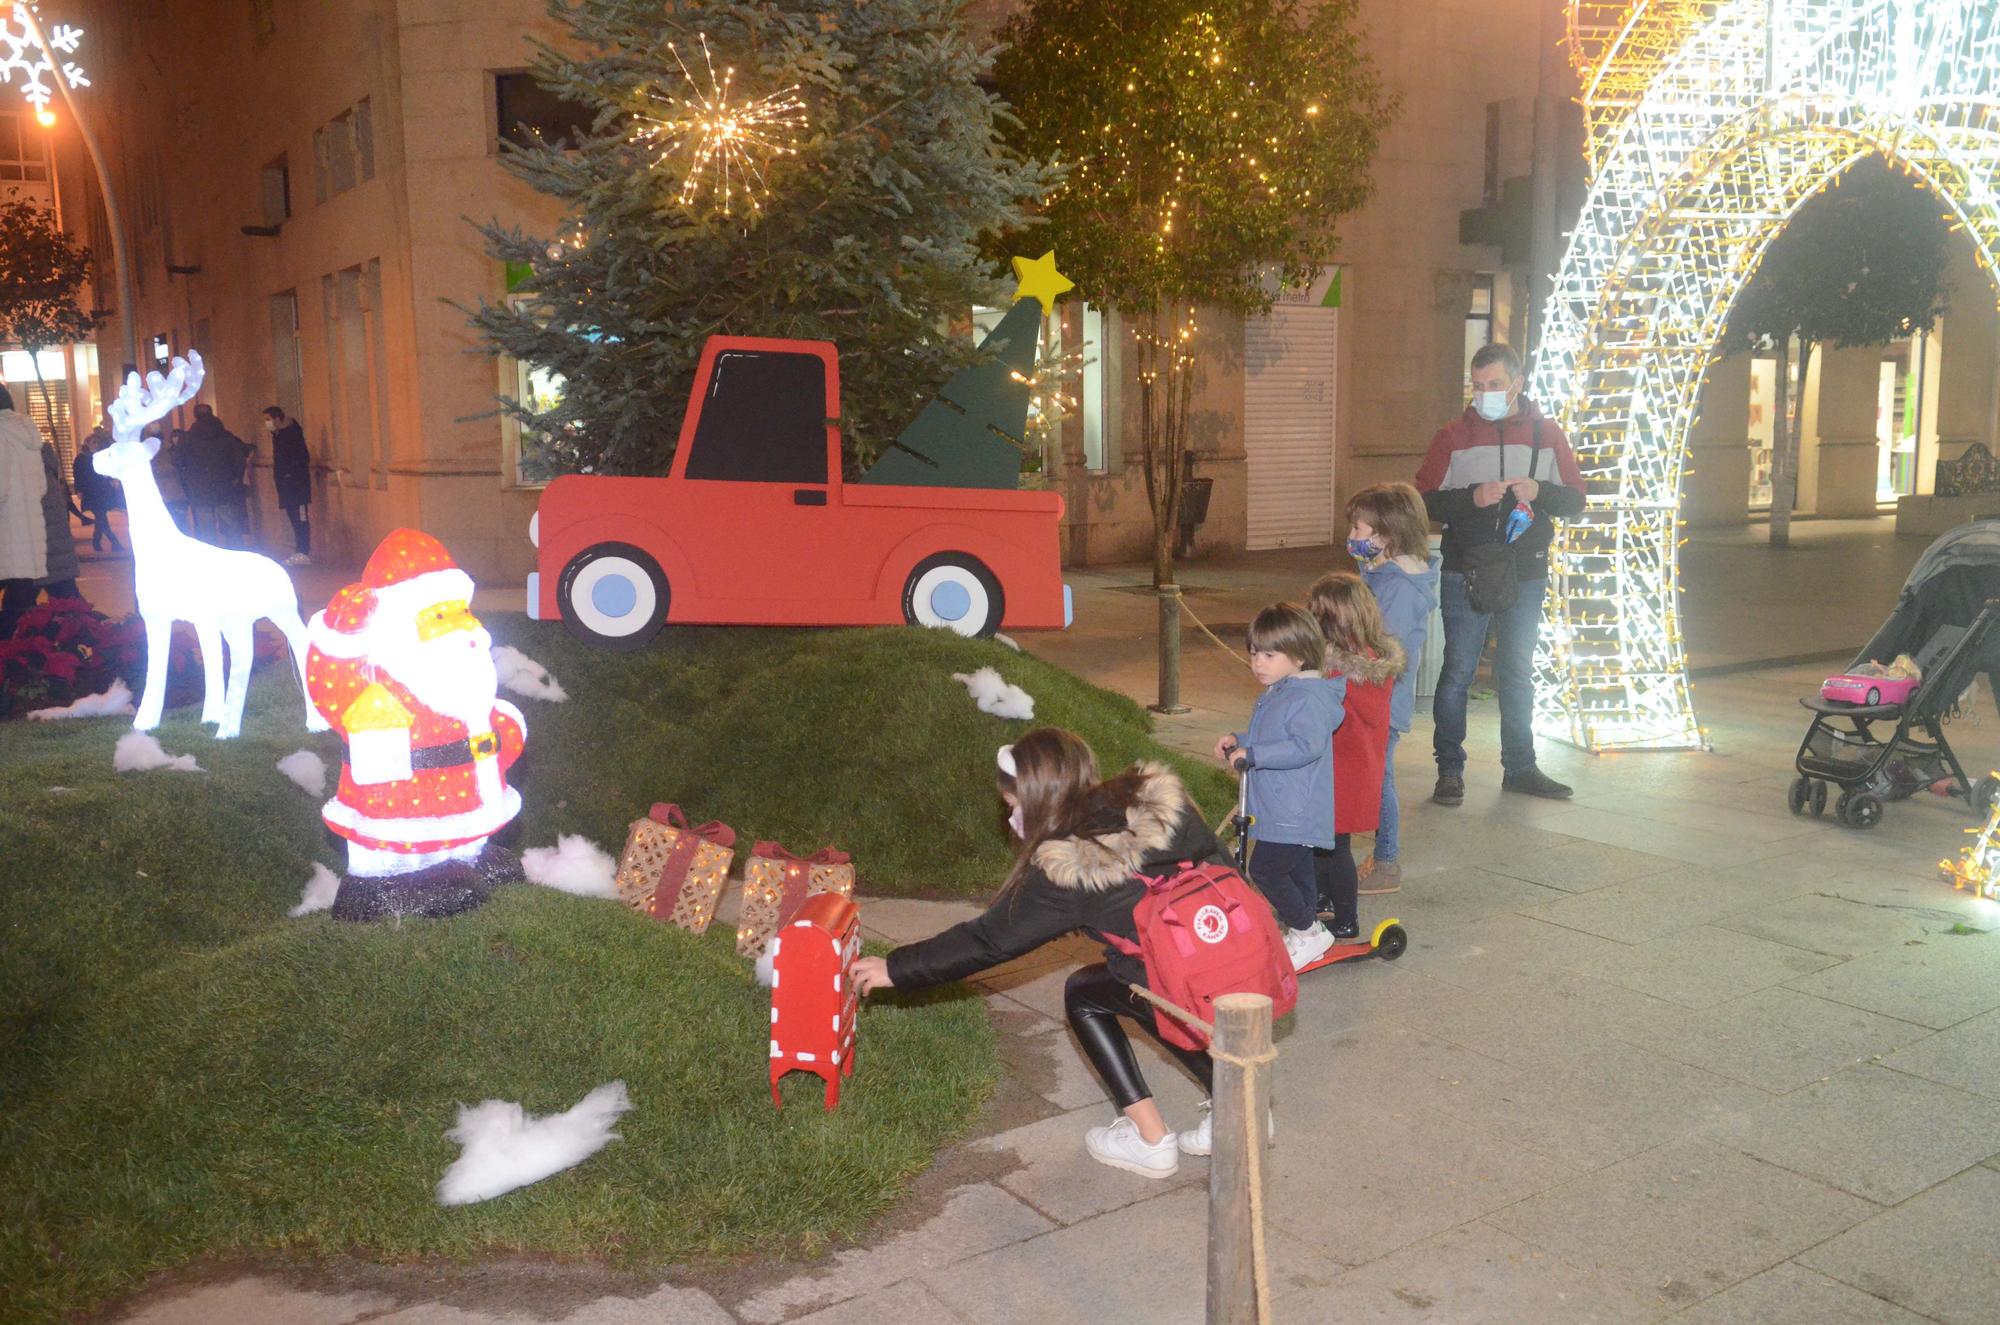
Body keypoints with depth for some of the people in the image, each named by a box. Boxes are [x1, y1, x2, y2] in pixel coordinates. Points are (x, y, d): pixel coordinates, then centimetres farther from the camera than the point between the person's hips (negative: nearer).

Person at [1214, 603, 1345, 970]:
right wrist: (1238, 741, 10)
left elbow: (1306, 746, -34)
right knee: (1297, 871, 19)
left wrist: (1253, 754, -30)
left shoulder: (1307, 699, -21)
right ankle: (1306, 932, 31)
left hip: (1293, 812, -10)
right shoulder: (1276, 694, 12)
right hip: (1280, 810, 10)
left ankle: (1307, 931, 4)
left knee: (1265, 869, -10)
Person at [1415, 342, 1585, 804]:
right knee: (1458, 671, -1)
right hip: (1466, 575, -3)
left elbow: (1575, 498, 5)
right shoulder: (1453, 436, -1)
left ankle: (1519, 767, 25)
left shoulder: (1547, 434, 6)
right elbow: (1425, 501, -4)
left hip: (1526, 575, 3)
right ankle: (1449, 770, 8)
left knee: (1518, 673, 14)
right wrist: (1472, 497, -21)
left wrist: (1539, 492, -15)